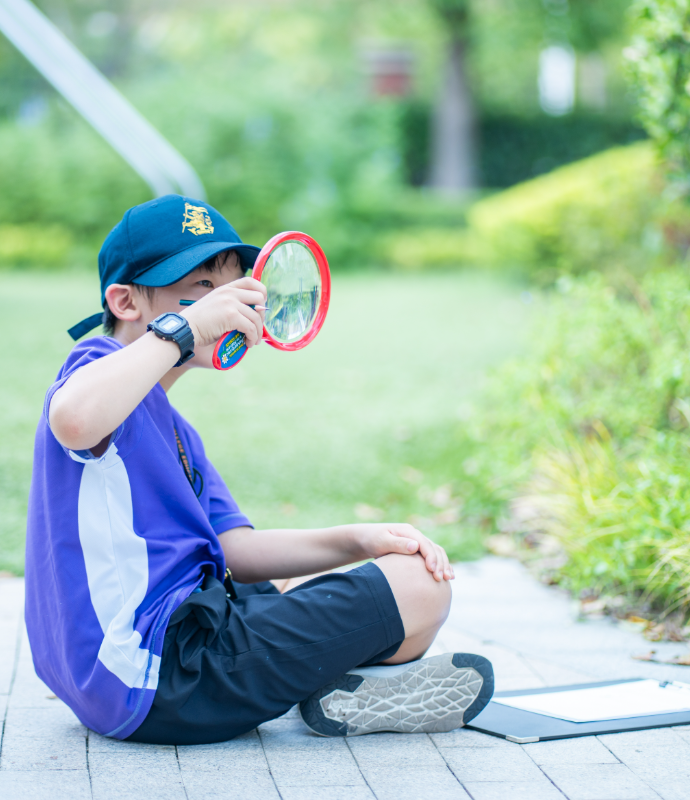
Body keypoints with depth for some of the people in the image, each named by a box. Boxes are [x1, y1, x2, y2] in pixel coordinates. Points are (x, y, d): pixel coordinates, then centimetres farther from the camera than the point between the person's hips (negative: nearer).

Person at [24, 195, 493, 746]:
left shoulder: (168, 425, 22)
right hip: (153, 678, -11)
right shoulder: (104, 368, -10)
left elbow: (235, 548, 15)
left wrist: (357, 541, 1)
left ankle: (336, 690, 8)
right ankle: (343, 696, 10)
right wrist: (186, 326, -29)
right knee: (419, 589, -13)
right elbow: (74, 420, -37)